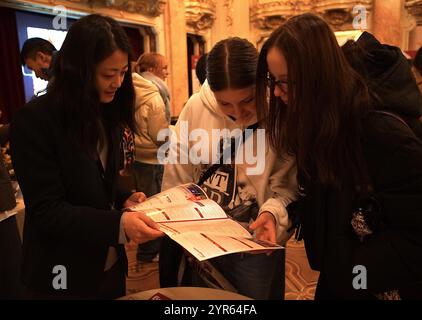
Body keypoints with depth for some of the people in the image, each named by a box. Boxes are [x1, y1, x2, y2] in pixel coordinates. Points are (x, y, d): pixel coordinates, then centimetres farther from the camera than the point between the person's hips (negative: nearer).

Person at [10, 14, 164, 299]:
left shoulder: (106, 114, 3)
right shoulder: (34, 121, -20)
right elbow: (46, 209, -23)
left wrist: (124, 200, -8)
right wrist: (118, 224, -34)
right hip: (63, 275, -6)